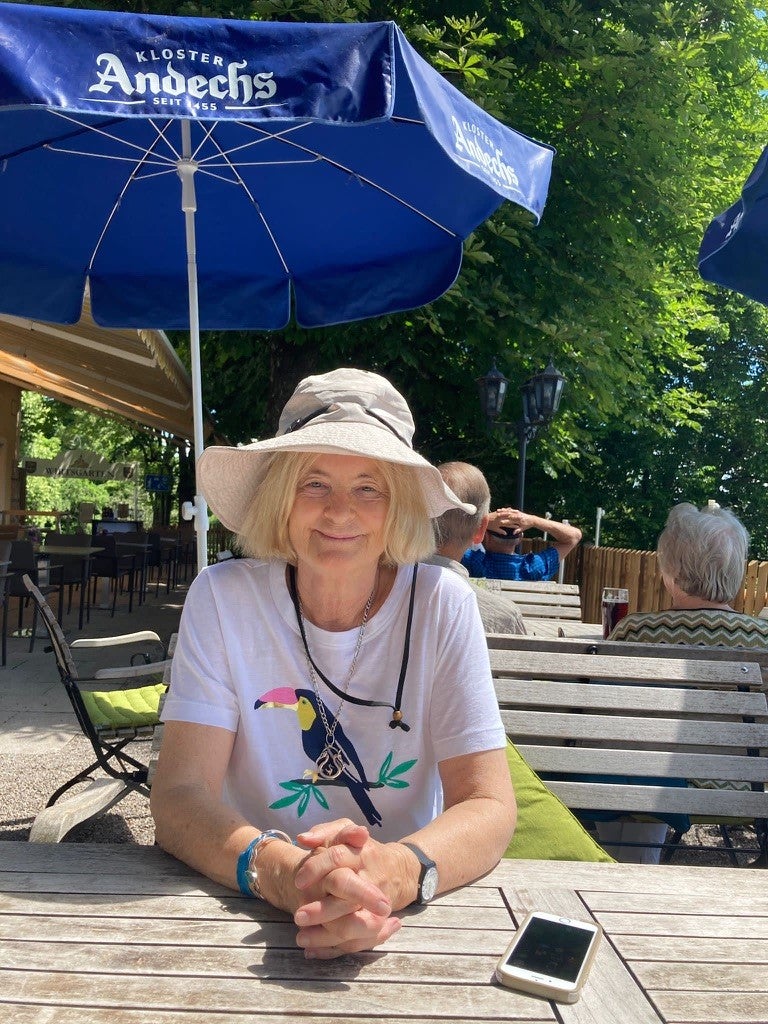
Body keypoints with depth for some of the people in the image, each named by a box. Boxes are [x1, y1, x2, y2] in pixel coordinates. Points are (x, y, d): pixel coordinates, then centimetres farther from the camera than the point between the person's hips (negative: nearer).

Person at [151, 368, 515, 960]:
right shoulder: (222, 599, -9)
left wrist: (399, 871, -31)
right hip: (253, 921, 0)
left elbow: (488, 807, -11)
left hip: (405, 922, 1)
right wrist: (278, 870, -32)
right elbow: (179, 796, -13)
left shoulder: (442, 606, -9)